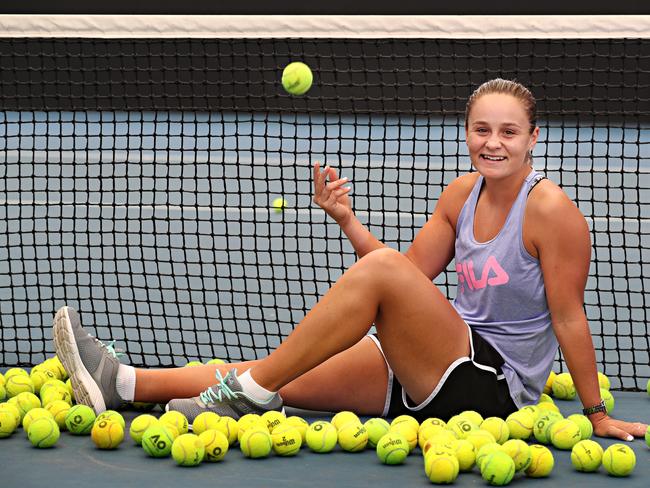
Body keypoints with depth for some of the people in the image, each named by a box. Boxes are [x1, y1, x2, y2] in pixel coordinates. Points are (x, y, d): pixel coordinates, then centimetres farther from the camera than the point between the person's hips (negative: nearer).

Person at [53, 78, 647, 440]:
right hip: (432, 373, 7)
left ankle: (247, 392, -23)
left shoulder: (551, 209, -12)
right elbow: (410, 274, 9)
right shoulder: (463, 194, 8)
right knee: (280, 379, -6)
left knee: (380, 270, -28)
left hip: (496, 384, -7)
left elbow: (569, 317, -10)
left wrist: (597, 414, -8)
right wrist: (347, 220, -4)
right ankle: (122, 382, -11)